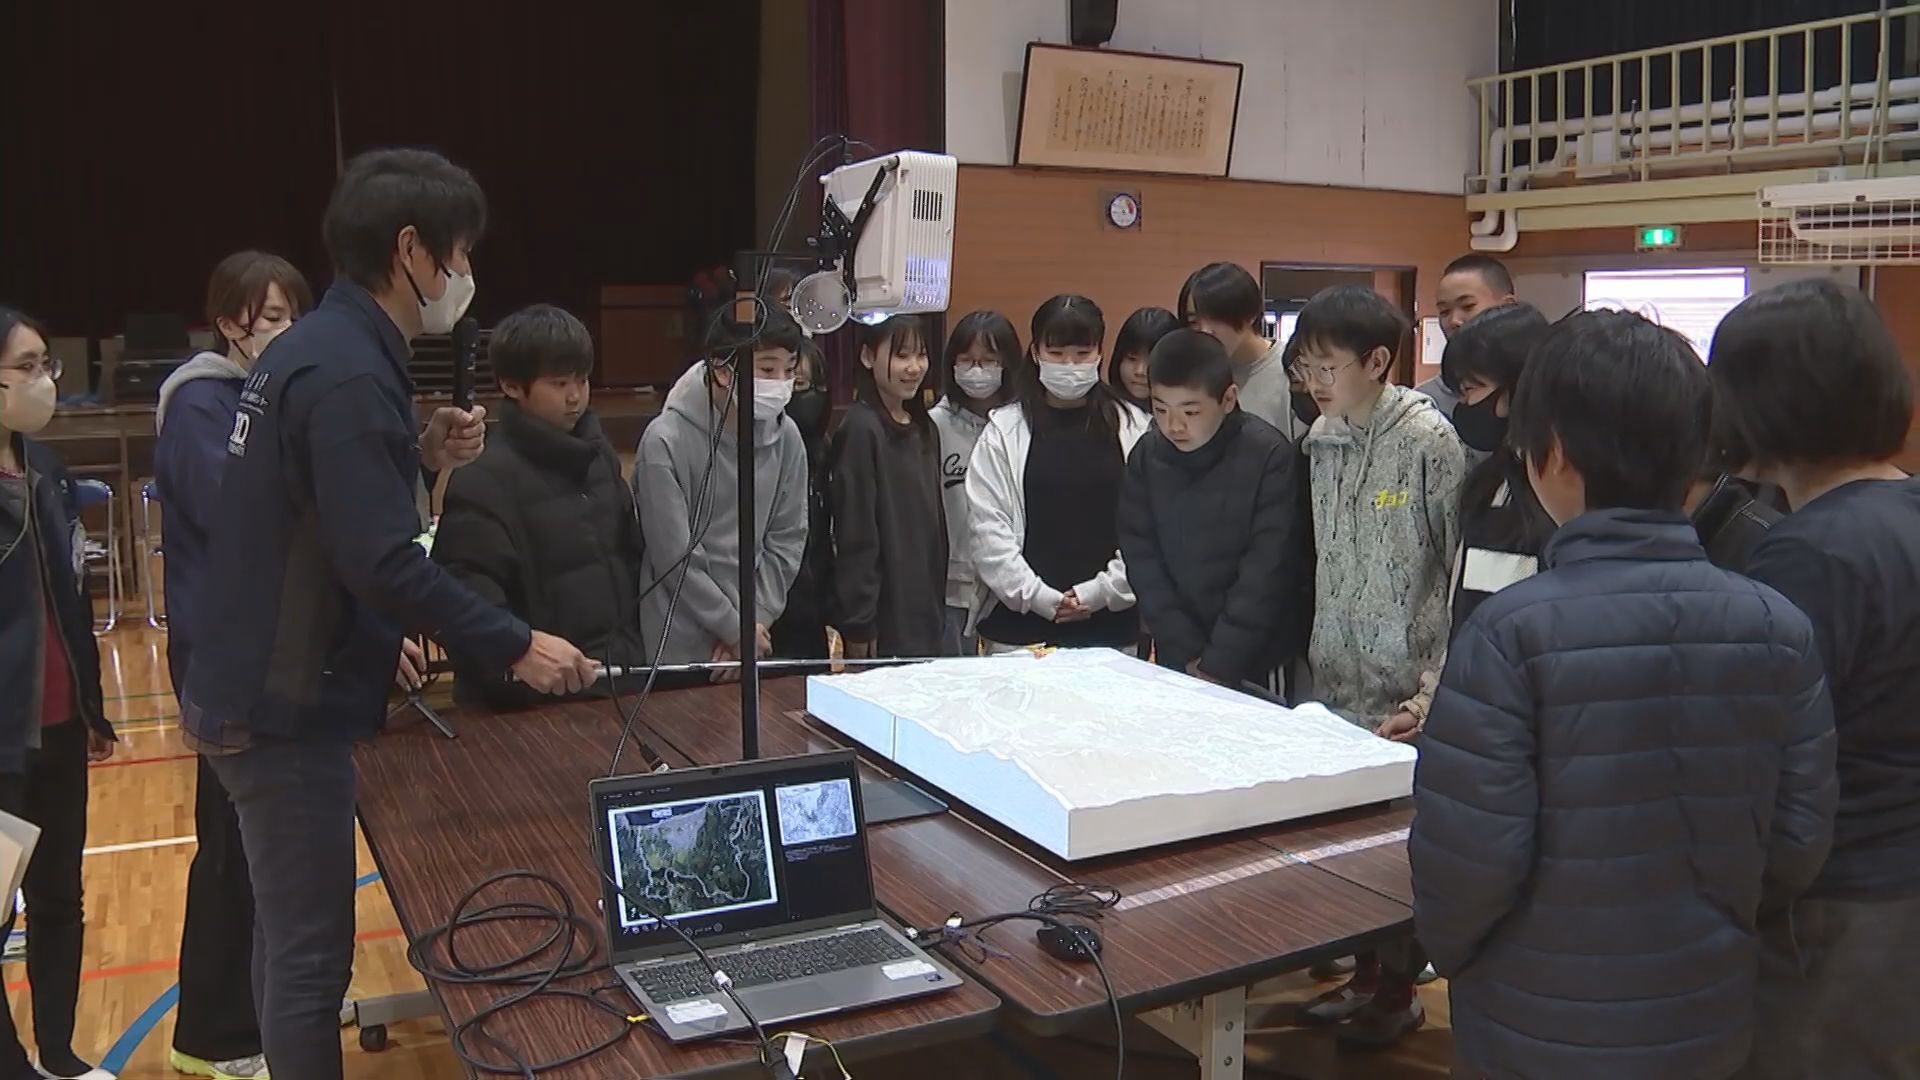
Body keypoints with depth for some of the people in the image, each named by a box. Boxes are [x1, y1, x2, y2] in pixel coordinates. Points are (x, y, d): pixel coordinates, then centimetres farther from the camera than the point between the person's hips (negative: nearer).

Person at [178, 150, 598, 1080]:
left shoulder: (313, 348, 9)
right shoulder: (348, 373, -22)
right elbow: (382, 564, -26)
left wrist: (421, 460, 3)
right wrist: (515, 647, -18)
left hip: (261, 695, 10)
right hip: (287, 712, -10)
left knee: (291, 935, 21)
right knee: (311, 952, 0)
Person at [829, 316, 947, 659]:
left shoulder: (925, 430, 12)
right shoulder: (861, 430, -12)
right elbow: (854, 538, -14)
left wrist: (938, 610, 14)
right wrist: (859, 628, -15)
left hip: (925, 620, 7)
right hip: (885, 626, -7)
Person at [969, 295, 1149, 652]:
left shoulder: (1133, 428, 2)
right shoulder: (1005, 429, 1)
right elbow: (989, 531, -4)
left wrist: (1100, 592, -10)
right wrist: (1039, 597, -10)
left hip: (1111, 625, 0)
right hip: (1019, 624, 0)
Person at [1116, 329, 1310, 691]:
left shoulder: (1271, 456, -15)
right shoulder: (1146, 456, -3)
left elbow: (1266, 575, -16)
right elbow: (1142, 560, -3)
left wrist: (1217, 666, -16)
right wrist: (1189, 655, -10)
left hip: (1258, 665, -3)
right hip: (1176, 662, 3)